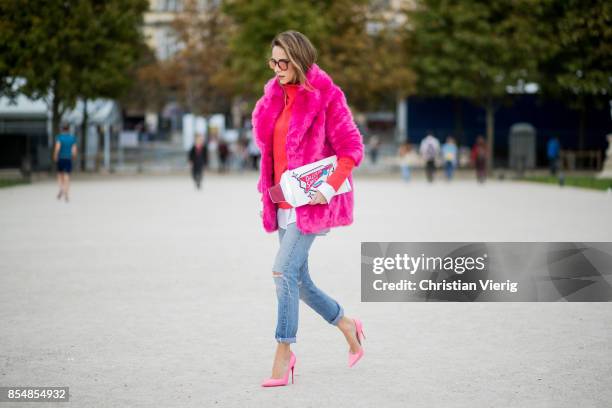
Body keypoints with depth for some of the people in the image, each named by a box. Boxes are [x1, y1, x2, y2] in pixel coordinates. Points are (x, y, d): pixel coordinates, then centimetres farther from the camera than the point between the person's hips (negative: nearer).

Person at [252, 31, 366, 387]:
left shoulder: (326, 96, -10)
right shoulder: (276, 96, 11)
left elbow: (352, 147, -11)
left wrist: (330, 188, -21)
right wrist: (269, 192, 14)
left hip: (311, 201, -7)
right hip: (285, 202, 8)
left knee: (284, 270, -17)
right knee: (298, 280, 9)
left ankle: (284, 356, -10)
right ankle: (347, 326, 31)